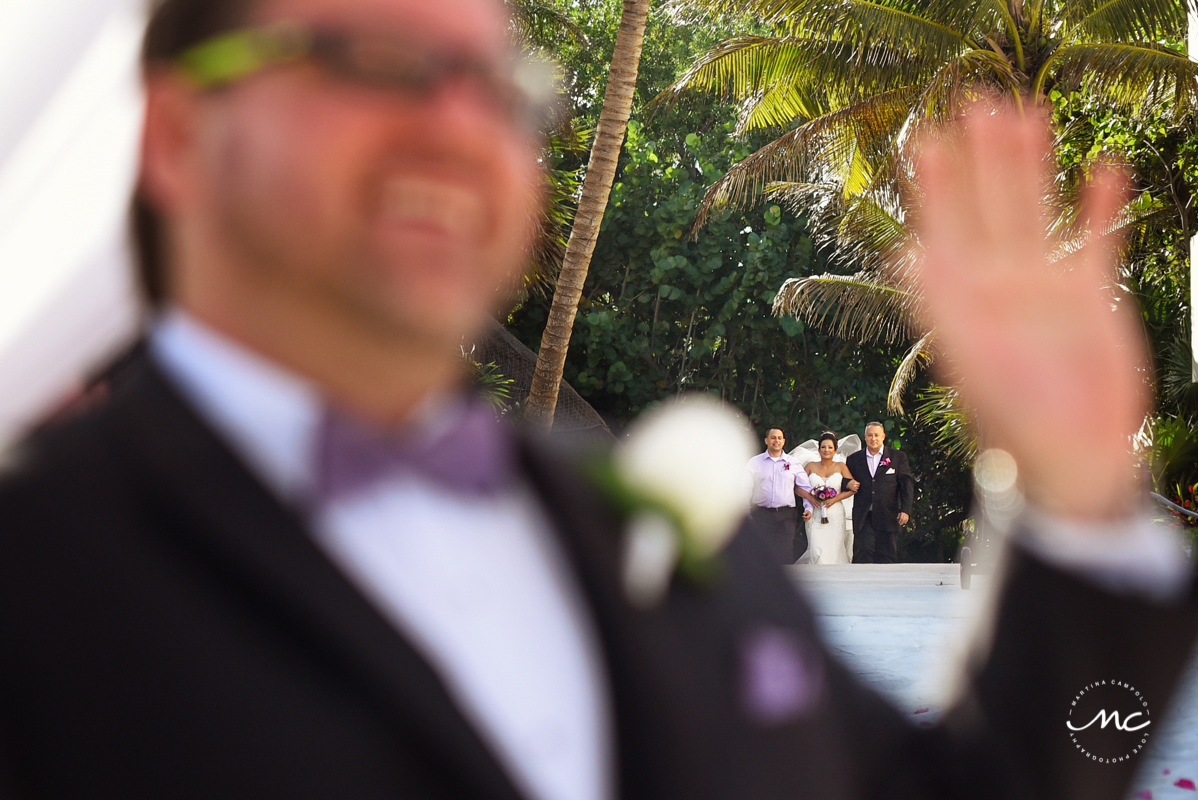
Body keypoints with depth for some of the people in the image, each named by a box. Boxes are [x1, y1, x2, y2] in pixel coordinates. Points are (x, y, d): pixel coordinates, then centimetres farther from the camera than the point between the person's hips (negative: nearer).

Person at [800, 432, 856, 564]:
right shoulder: (811, 467, 10)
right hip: (815, 516, 0)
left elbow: (851, 488, 1)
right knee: (816, 550, -12)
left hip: (835, 514, 0)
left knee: (834, 550, -4)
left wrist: (835, 499, -11)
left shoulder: (841, 467, 8)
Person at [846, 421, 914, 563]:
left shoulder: (898, 457, 7)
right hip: (863, 518, 0)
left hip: (887, 516, 0)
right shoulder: (854, 459, 12)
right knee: (862, 554, -10)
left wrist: (905, 509, -7)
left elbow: (907, 484, 4)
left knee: (886, 557, 4)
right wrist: (848, 484, -6)